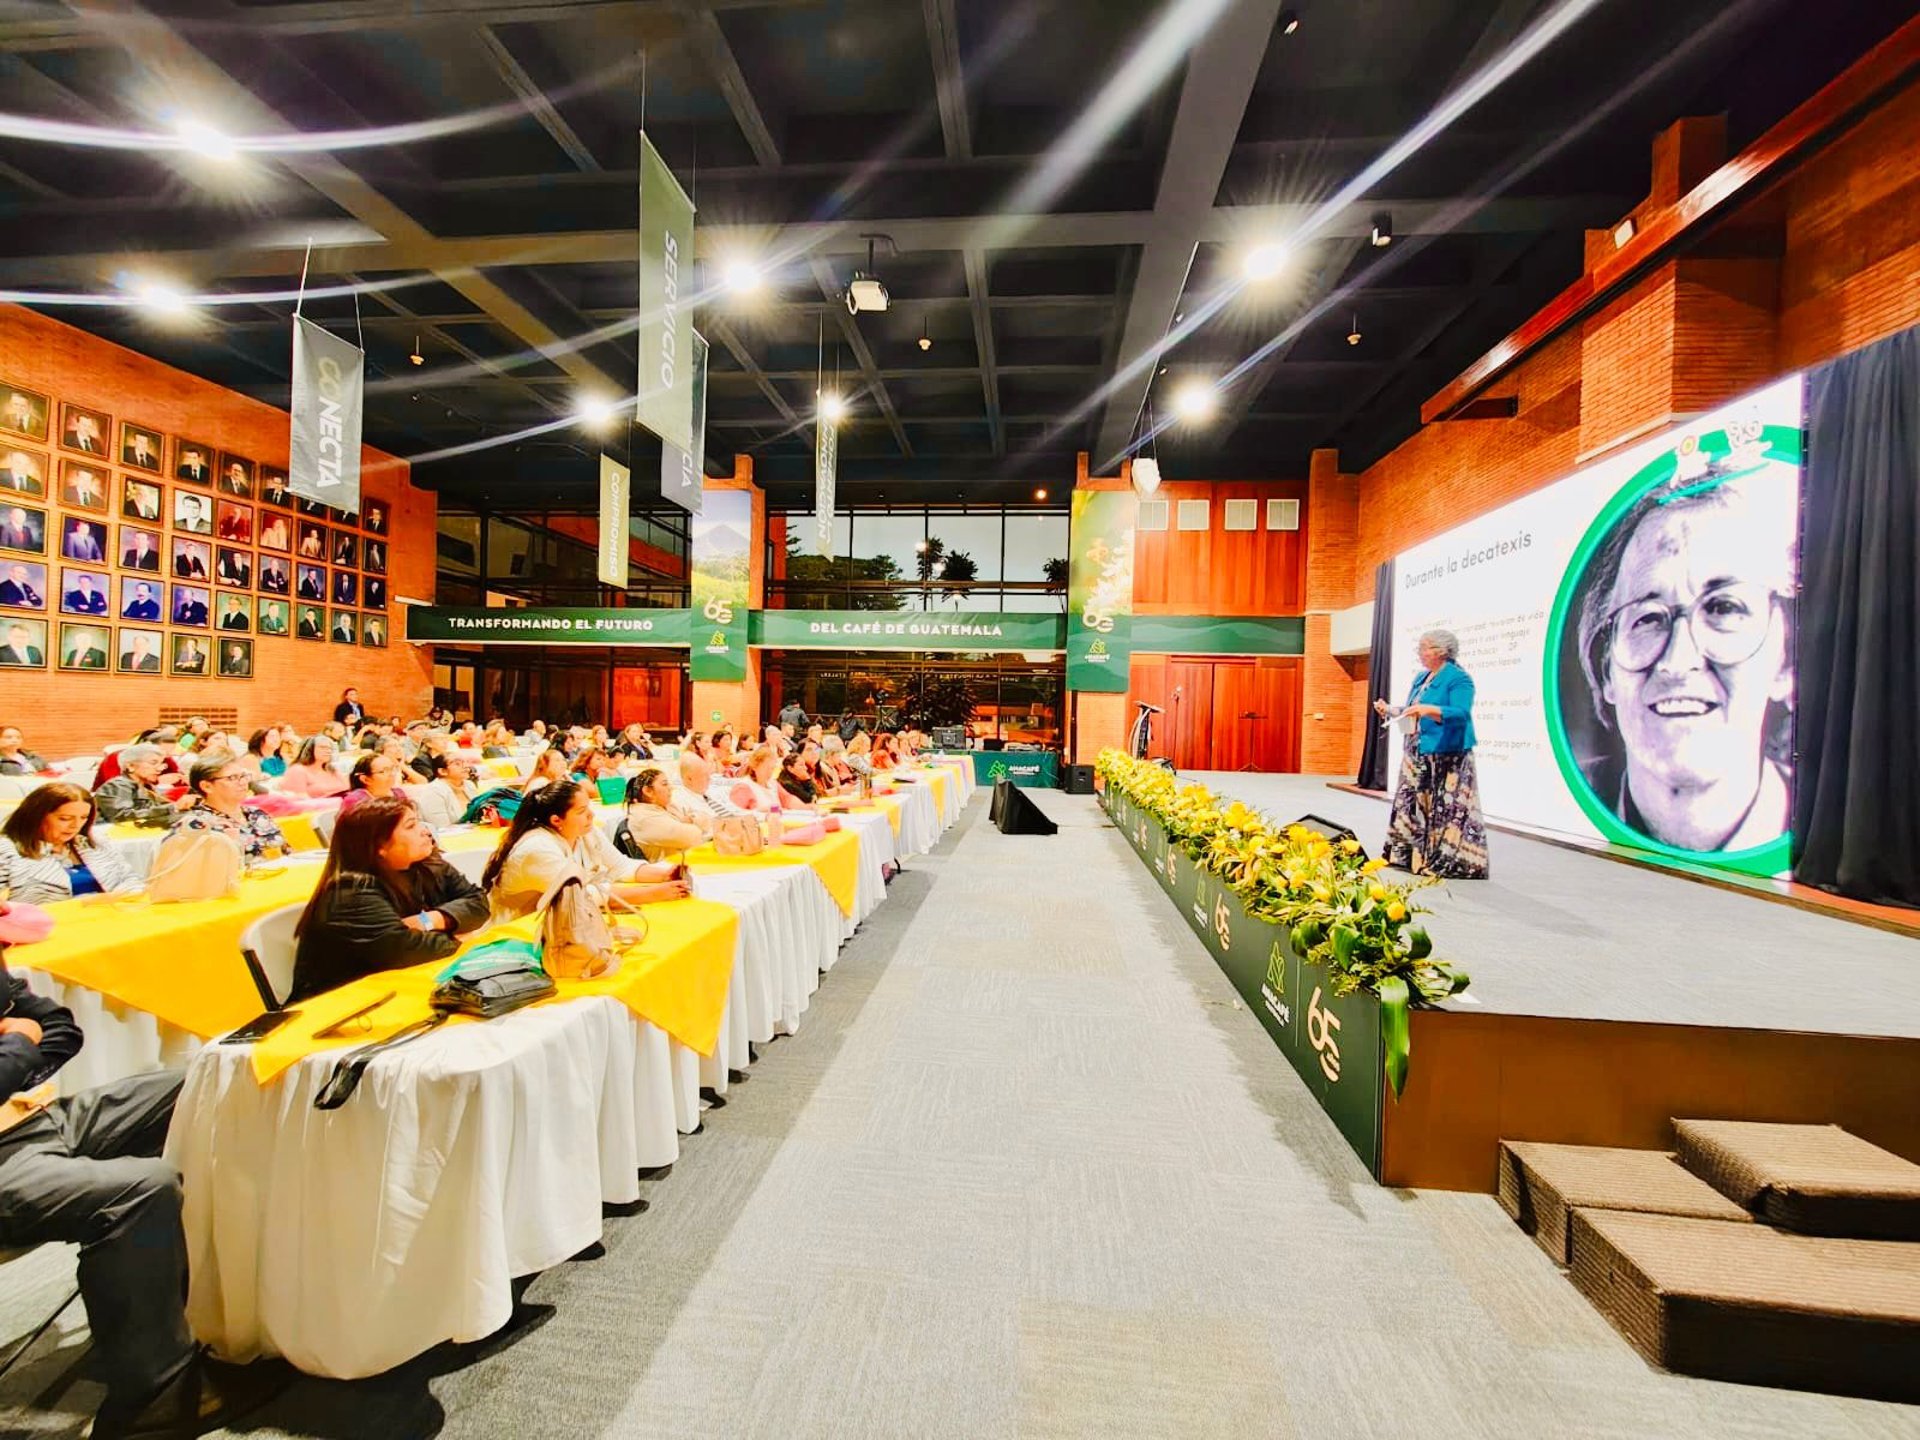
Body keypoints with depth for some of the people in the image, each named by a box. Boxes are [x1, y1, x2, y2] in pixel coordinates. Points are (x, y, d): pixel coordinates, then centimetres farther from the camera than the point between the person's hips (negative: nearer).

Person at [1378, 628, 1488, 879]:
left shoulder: (1458, 679, -8)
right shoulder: (1420, 678, 17)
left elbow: (1461, 714, -20)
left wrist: (1429, 710, -34)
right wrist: (1390, 711, 6)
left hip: (1446, 756, -9)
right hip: (1417, 756, 9)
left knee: (1446, 808, -7)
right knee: (1414, 804, 10)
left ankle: (1449, 860, -2)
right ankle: (1413, 854, 17)